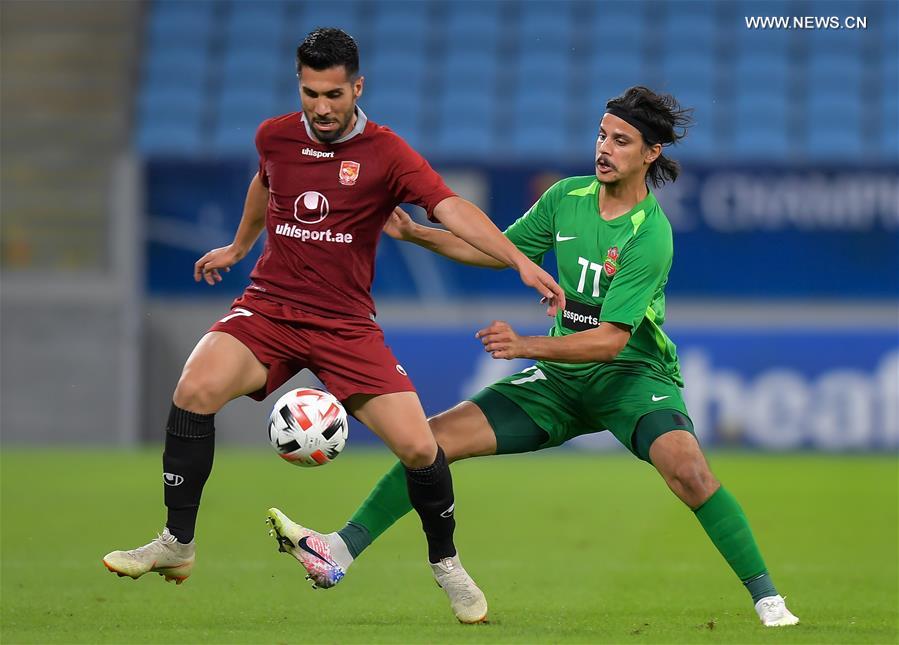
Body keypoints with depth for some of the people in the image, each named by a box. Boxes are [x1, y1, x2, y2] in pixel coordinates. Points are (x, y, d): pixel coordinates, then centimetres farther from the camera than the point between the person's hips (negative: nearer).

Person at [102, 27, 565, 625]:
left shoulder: (386, 153, -8)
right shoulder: (274, 137, 3)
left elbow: (453, 208, -22)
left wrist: (521, 261, -36)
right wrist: (238, 246, 43)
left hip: (347, 325, -2)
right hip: (268, 308, 2)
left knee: (418, 446, -14)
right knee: (196, 387, -27)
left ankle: (446, 563, 17)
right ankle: (177, 545, -12)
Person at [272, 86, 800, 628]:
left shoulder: (650, 236, -19)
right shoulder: (567, 197, 0)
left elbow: (610, 339, -24)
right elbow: (500, 250, 15)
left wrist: (526, 345, -34)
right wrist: (414, 233, 6)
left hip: (632, 375, -6)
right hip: (559, 379, 6)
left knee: (687, 469, -32)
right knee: (436, 439, -7)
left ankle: (765, 597, -20)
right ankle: (344, 549, -1)